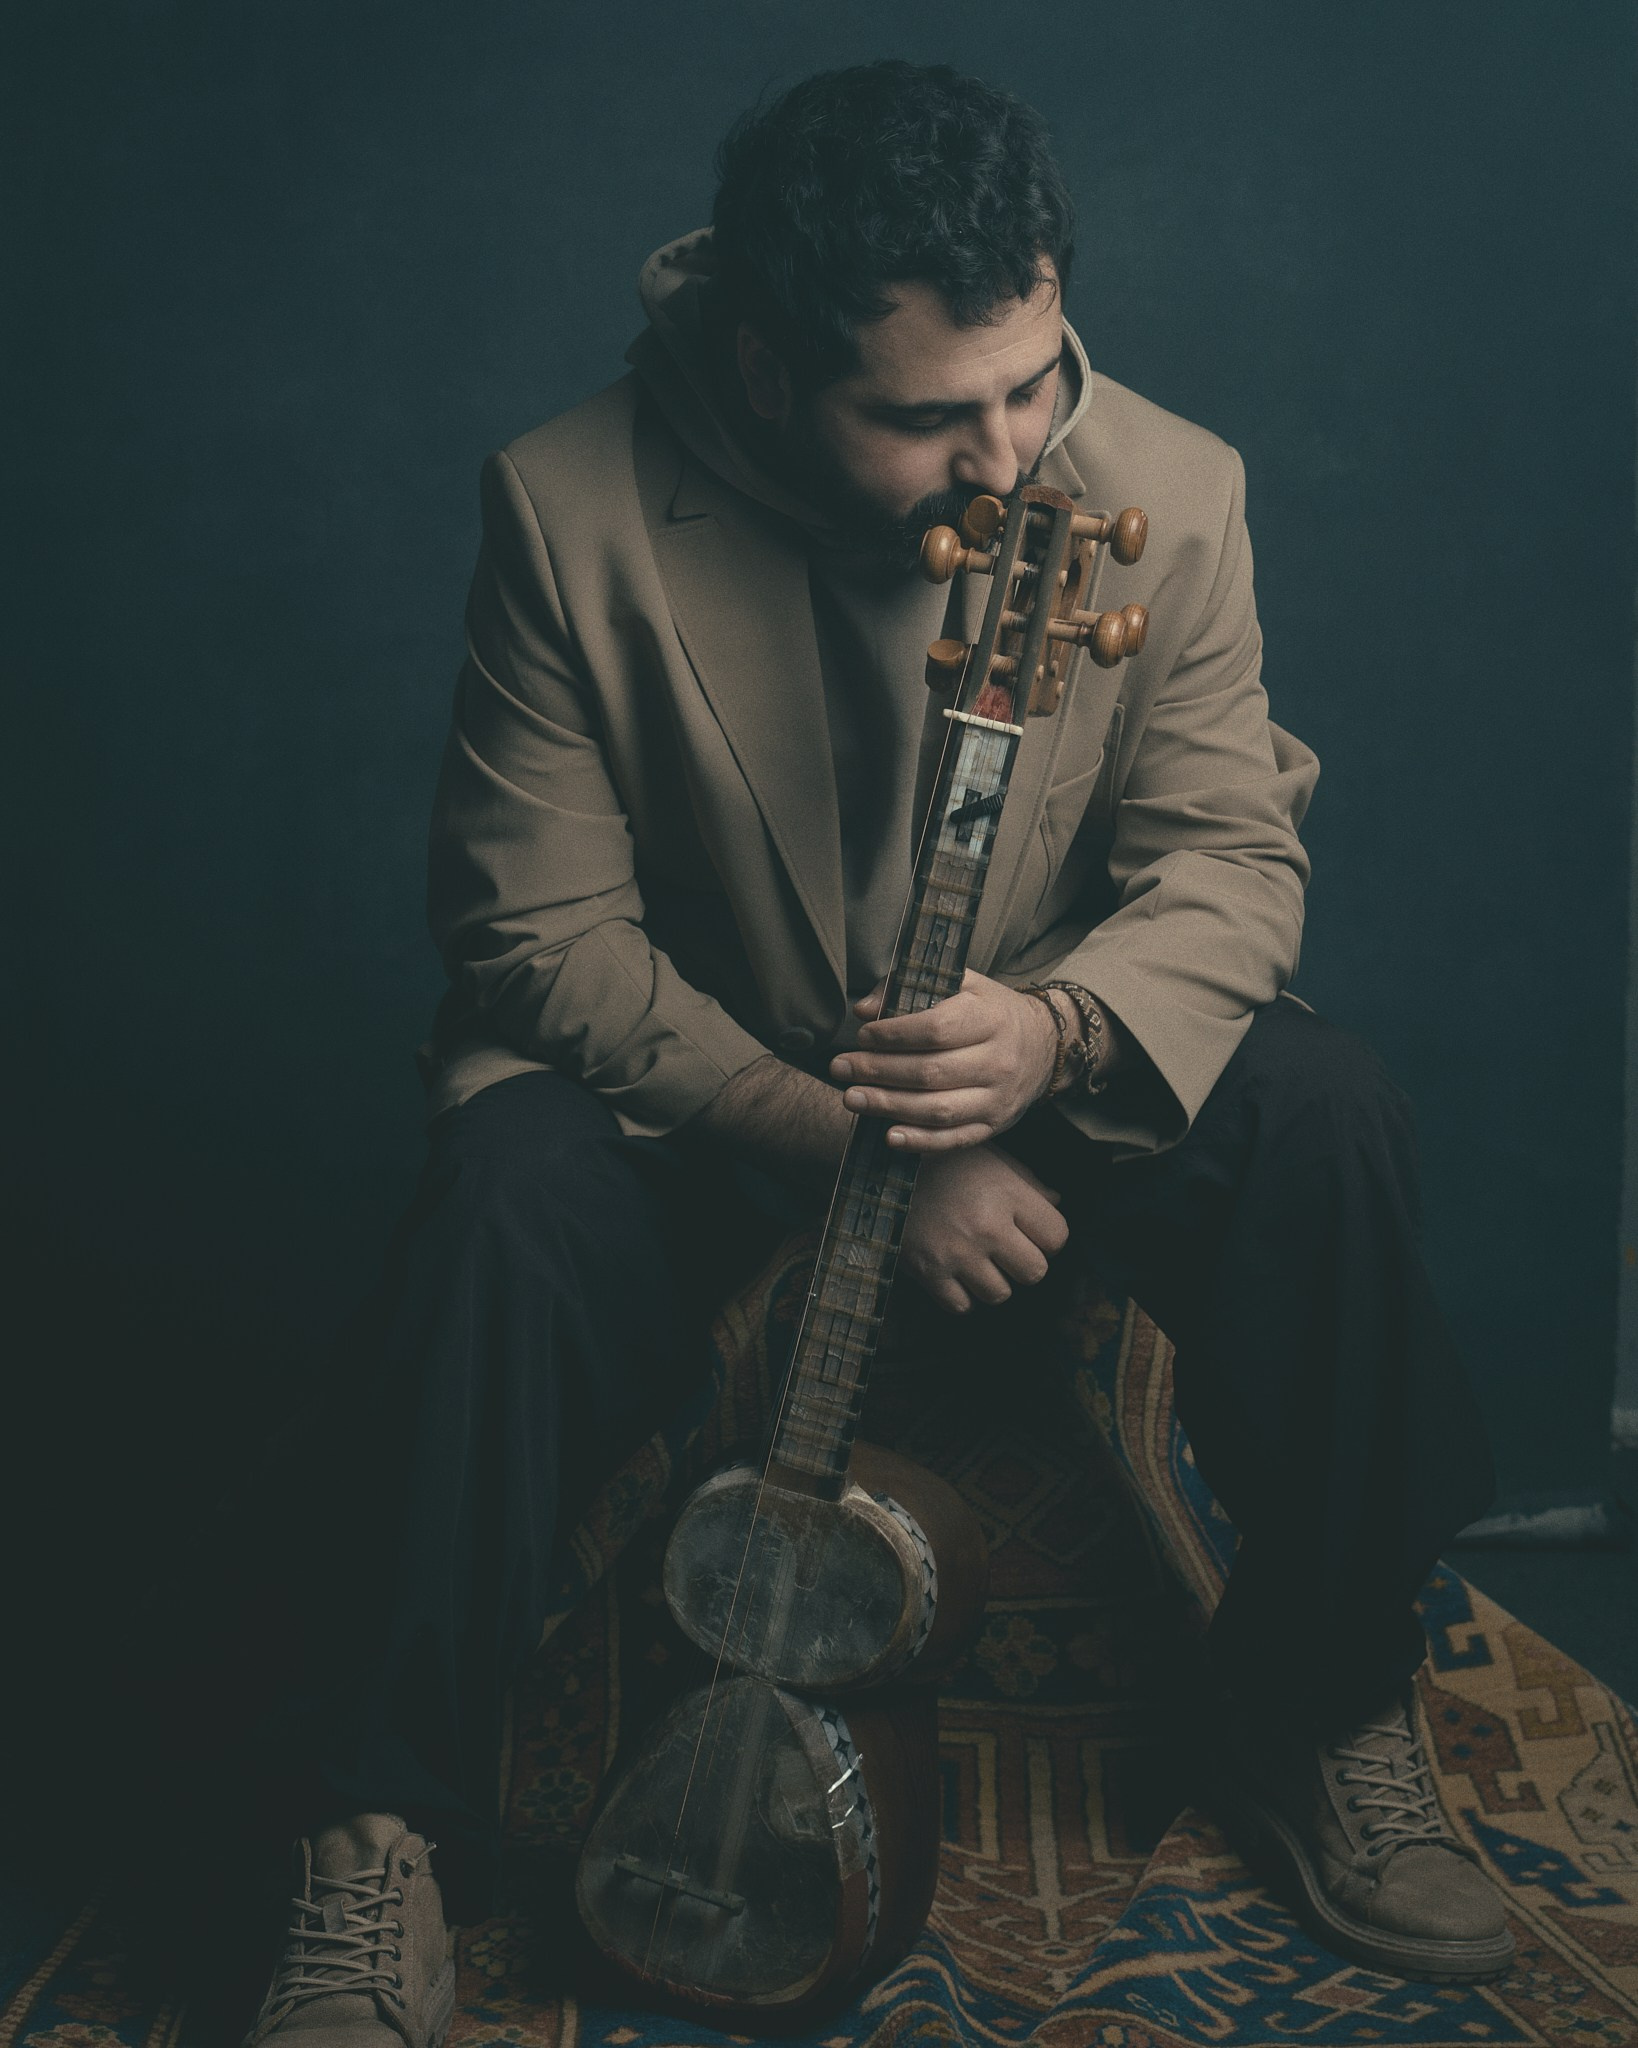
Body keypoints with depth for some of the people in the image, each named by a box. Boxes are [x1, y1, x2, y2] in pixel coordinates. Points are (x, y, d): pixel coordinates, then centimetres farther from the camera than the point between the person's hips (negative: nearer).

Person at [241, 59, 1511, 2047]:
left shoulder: (1168, 494, -15)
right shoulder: (571, 508, -20)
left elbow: (1228, 858, -10)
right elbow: (536, 928, -17)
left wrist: (1053, 1029, -33)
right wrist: (851, 1140, -27)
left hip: (1057, 1067, 2)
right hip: (684, 1087, -1)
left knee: (1321, 1119, -25)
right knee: (507, 1192, -32)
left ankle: (1325, 1721, -4)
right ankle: (390, 1825, -14)